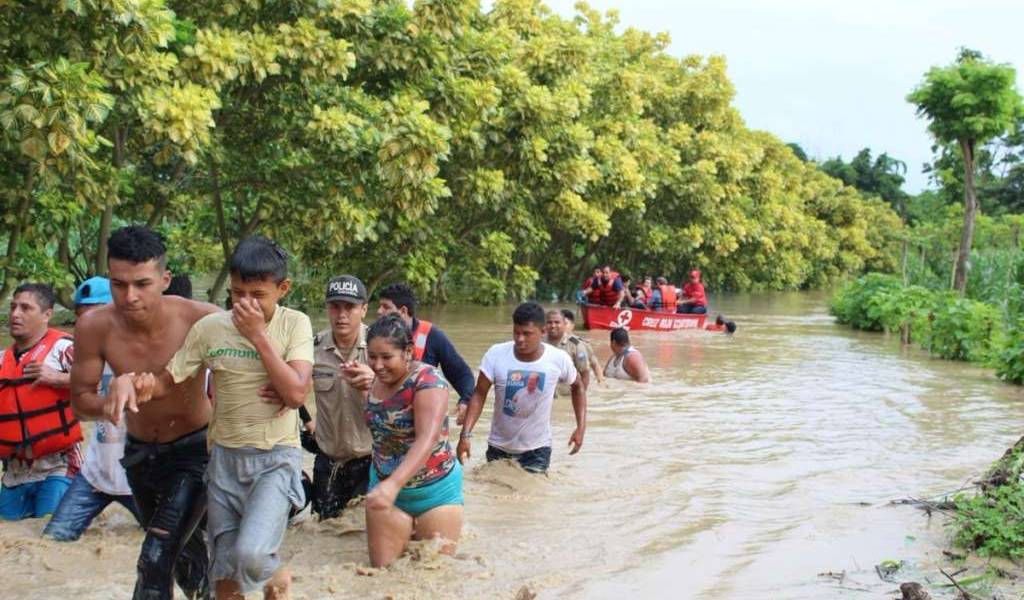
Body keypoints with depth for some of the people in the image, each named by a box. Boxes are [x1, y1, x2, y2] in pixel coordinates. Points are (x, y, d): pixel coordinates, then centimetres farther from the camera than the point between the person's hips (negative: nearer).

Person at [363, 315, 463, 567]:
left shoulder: (428, 379, -21)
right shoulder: (376, 381, 0)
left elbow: (427, 439, -35)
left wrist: (394, 484, -47)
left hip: (435, 489, -5)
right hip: (385, 485, 5)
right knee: (383, 568, 4)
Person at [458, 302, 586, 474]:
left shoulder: (559, 359, -14)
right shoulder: (496, 354, -16)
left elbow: (578, 387, 5)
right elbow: (479, 395, -12)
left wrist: (581, 427, -2)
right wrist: (465, 434, -23)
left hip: (537, 449, -1)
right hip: (498, 446, 1)